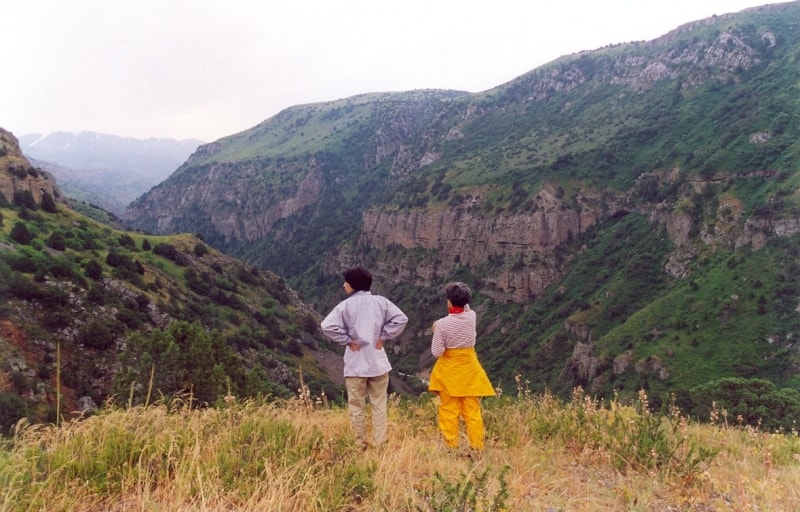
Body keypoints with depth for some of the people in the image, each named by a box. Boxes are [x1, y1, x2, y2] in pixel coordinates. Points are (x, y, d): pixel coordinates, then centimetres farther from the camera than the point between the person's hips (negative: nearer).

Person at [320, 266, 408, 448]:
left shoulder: (346, 305, -10)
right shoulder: (381, 301, 0)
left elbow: (327, 325, -20)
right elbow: (401, 318, -6)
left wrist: (347, 340, -9)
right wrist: (384, 336, -1)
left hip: (356, 363, -3)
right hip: (378, 361, 3)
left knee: (357, 406, 11)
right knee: (379, 405, 12)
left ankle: (361, 444, 19)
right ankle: (379, 444, 15)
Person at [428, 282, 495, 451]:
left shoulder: (442, 324, -18)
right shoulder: (471, 317, -8)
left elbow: (437, 352, -13)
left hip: (449, 370, -3)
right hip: (469, 369, 3)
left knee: (449, 410, 9)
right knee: (472, 410, 10)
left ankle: (451, 445, 15)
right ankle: (477, 446, 14)